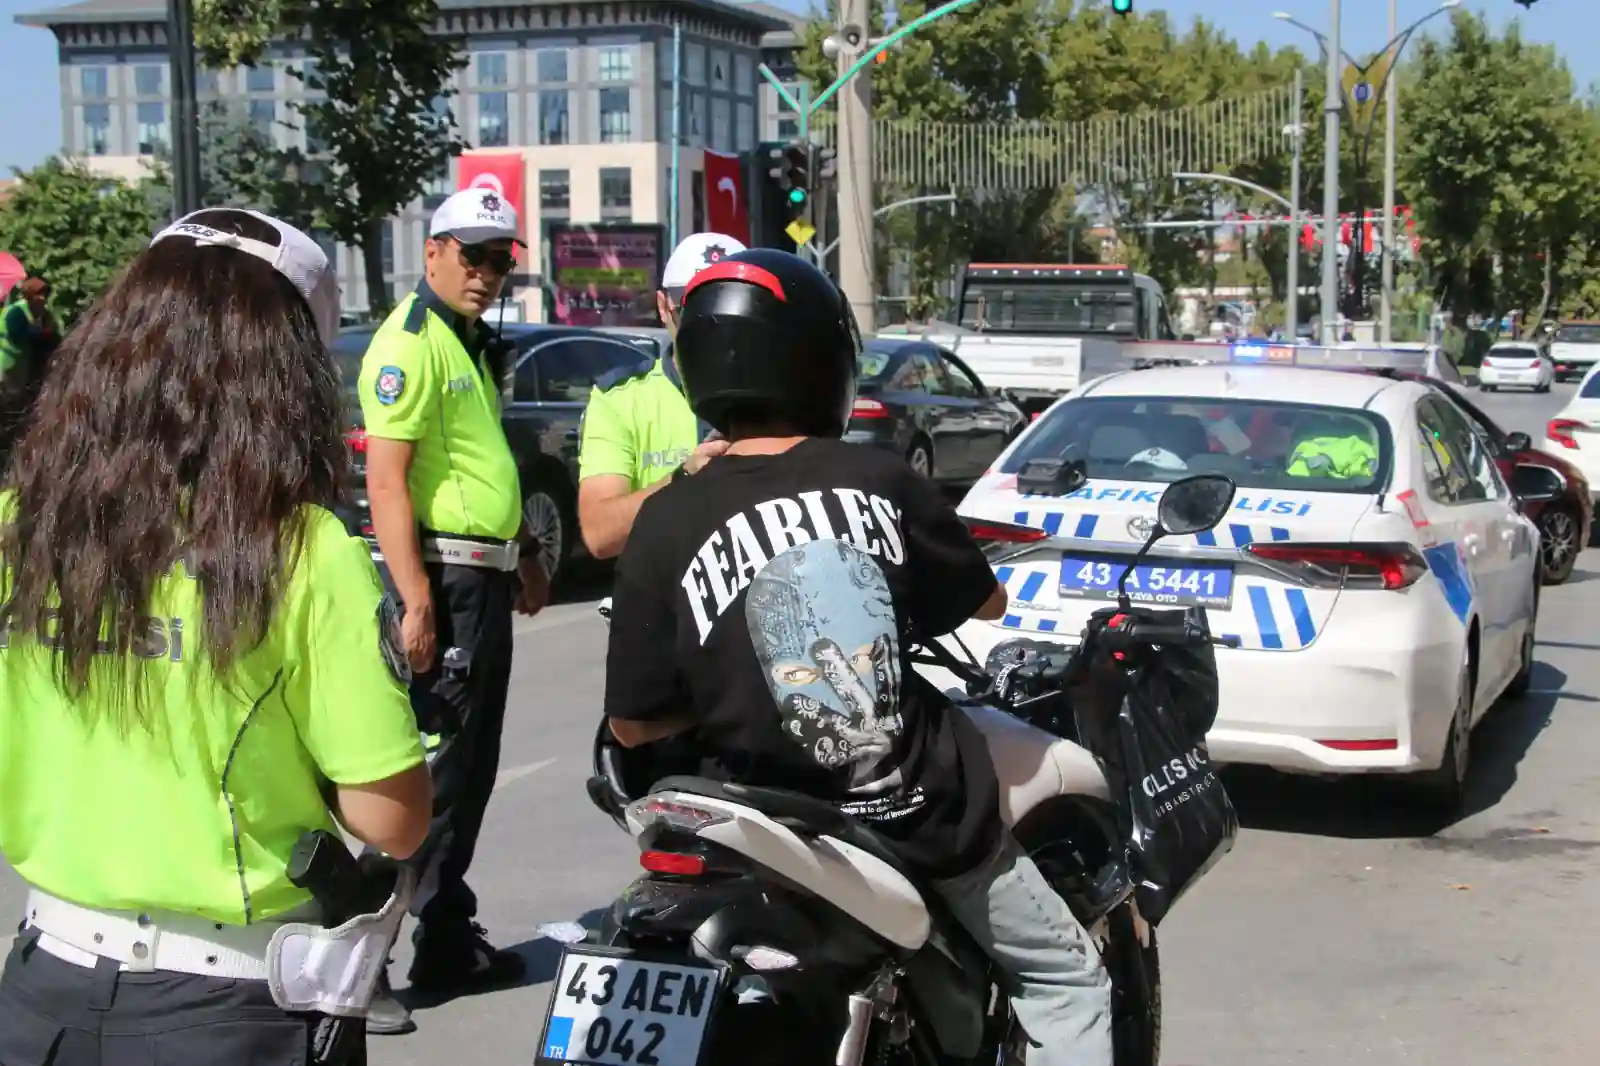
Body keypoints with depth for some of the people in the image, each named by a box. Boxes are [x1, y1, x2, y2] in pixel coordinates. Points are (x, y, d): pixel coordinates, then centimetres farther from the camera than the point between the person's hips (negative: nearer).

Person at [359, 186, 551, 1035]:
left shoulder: (474, 345, 18)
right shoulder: (410, 343, -12)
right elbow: (386, 481, -20)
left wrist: (524, 555, 24)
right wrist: (416, 603, -26)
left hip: (487, 578, 10)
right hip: (443, 580, -10)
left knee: (471, 772, 15)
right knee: (432, 774, -9)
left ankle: (448, 944, 26)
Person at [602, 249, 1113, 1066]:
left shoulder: (666, 524, -11)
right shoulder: (881, 481, -8)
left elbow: (633, 723, -7)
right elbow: (987, 602, 9)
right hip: (928, 815, 0)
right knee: (1066, 975, 21)